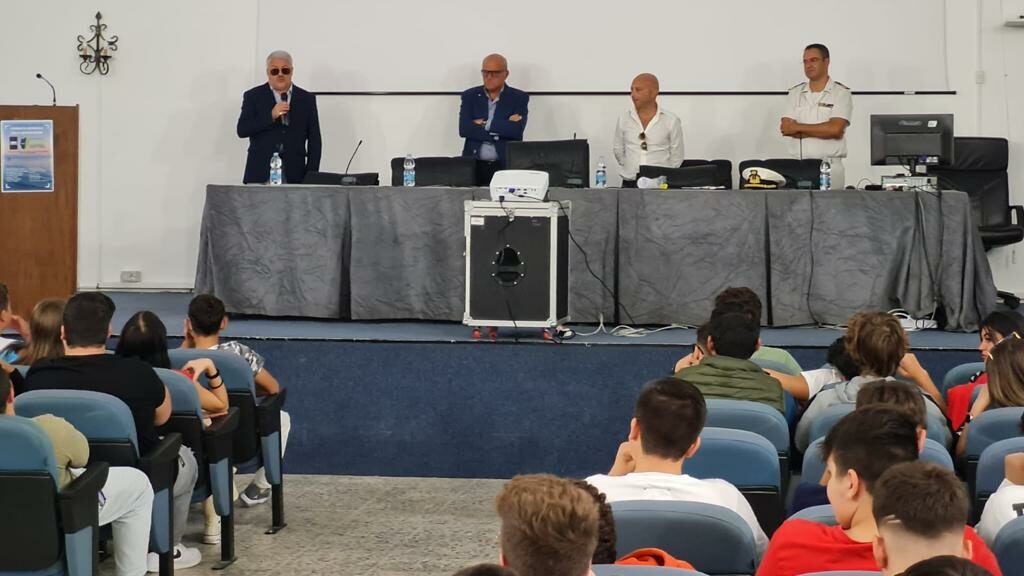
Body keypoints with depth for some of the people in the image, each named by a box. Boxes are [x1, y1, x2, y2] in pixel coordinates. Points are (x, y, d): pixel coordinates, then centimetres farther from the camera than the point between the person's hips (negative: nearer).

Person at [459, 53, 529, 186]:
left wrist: (485, 124, -8)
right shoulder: (470, 96, 9)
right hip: (474, 165, 1)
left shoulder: (519, 98, 5)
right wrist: (503, 127, -8)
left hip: (507, 166, -1)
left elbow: (516, 130, -11)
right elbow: (464, 129, -6)